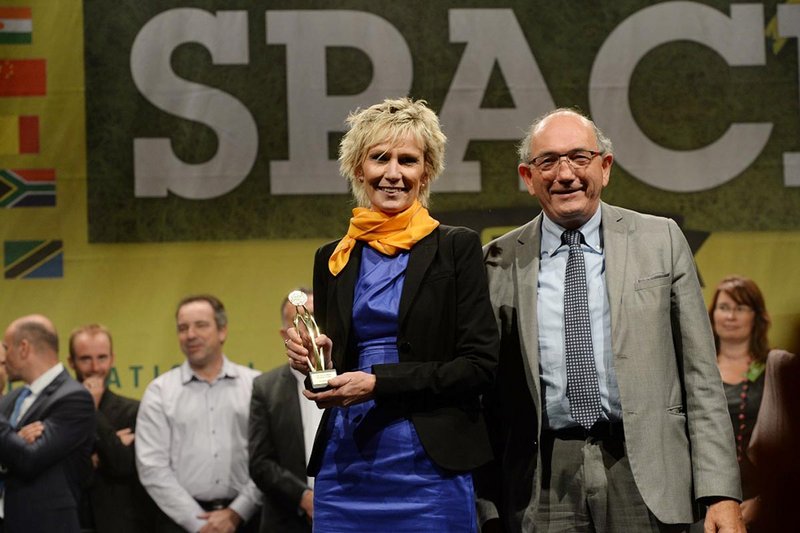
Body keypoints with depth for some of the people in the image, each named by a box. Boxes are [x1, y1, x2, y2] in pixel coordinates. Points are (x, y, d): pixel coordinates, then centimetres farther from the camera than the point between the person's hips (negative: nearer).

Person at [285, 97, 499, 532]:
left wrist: (378, 383, -14)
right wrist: (313, 361, -5)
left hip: (426, 464, -3)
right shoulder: (332, 259, 12)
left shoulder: (456, 248, 0)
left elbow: (480, 365, -7)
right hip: (344, 464, 4)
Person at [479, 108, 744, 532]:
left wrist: (720, 492, -4)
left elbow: (701, 377, 3)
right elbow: (486, 394, 8)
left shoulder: (660, 241, 5)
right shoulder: (500, 262, 6)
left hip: (644, 482, 0)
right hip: (545, 489, 0)